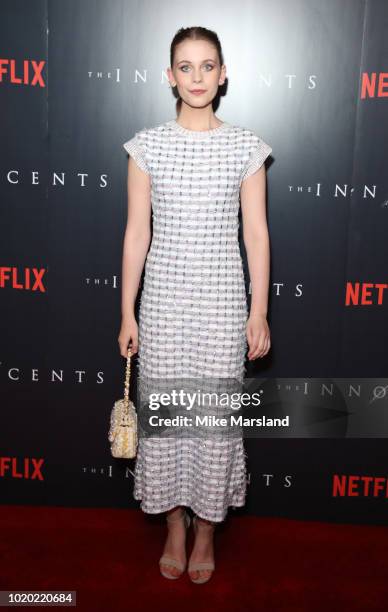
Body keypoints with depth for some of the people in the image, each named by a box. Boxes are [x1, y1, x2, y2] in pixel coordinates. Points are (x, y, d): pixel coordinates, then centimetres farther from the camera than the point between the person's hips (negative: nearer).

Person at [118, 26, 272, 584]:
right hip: (162, 299, 1)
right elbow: (136, 232, 1)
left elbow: (256, 233, 0)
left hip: (222, 302, 0)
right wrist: (127, 312, 1)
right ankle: (174, 525, 32)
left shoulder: (245, 146, 0)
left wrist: (259, 312, -2)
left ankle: (207, 527, 31)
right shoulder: (147, 144, 1)